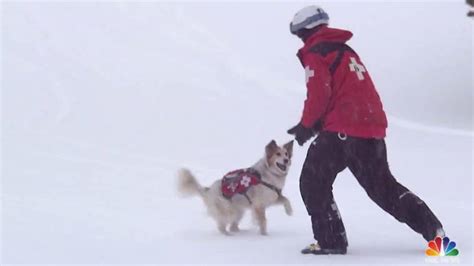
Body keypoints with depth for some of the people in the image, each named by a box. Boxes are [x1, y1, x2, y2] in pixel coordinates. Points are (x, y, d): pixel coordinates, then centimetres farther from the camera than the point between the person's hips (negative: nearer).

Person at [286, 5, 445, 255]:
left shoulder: (315, 54, -3)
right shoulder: (345, 50, 24)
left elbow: (319, 96, -14)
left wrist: (306, 126, 1)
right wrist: (316, 124, 22)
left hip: (342, 131, -8)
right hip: (373, 127, 8)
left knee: (313, 183, 5)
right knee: (382, 185, 17)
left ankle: (330, 241, 0)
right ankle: (434, 229, 12)